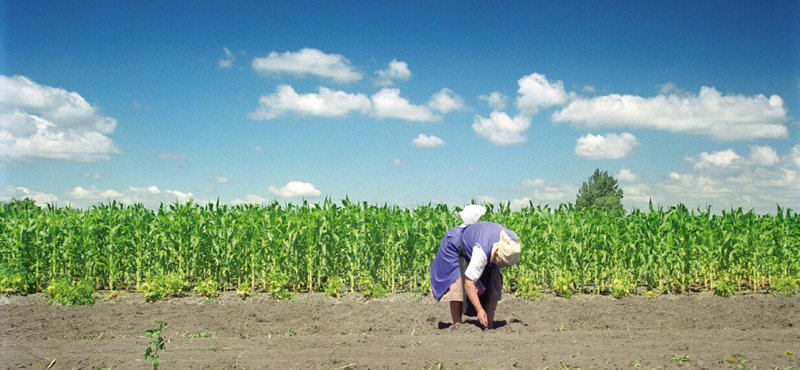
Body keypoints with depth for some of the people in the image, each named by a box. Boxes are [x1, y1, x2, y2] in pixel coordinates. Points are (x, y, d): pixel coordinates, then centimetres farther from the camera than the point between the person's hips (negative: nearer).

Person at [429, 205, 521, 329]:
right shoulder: (482, 252, -47)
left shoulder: (514, 241, -30)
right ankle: (457, 325, -17)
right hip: (457, 244, -6)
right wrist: (479, 310, -43)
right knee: (458, 283, -22)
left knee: (494, 284, -7)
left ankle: (489, 325, -4)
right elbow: (469, 283, -41)